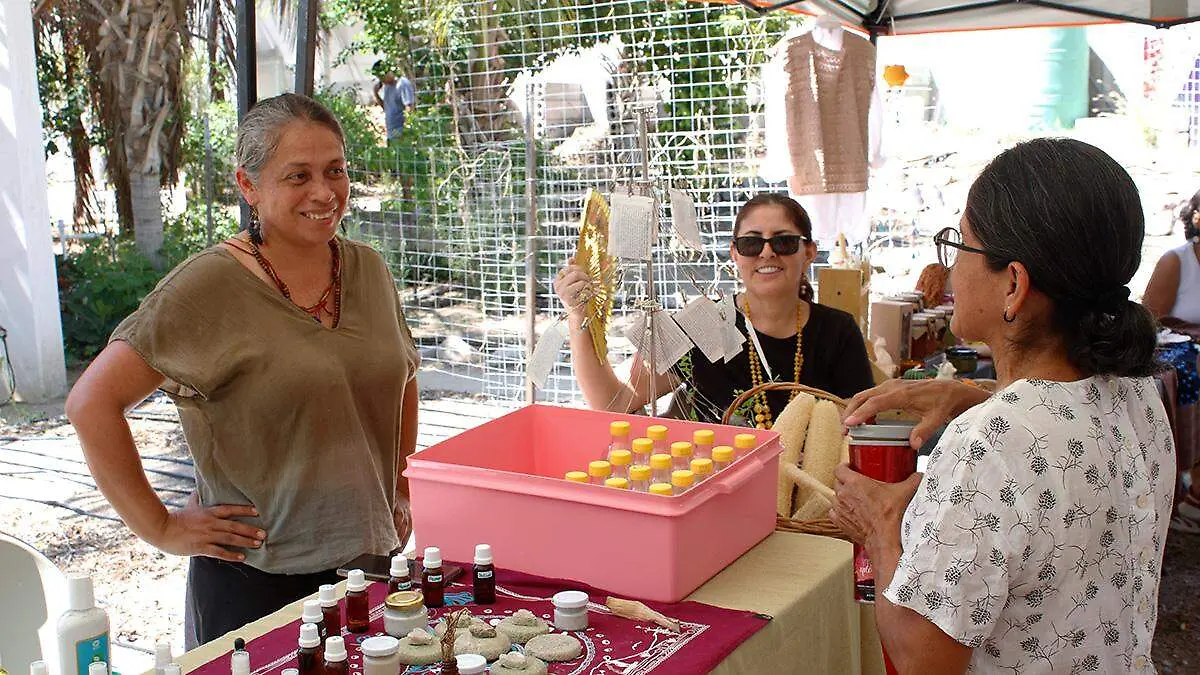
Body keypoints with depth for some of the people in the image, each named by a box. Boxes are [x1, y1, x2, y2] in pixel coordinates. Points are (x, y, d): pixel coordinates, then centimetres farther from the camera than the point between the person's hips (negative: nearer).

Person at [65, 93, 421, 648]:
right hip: (257, 582, -5)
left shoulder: (367, 270, 4)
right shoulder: (207, 289, -14)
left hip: (374, 560, 5)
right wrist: (160, 528, -12)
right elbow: (91, 402, -13)